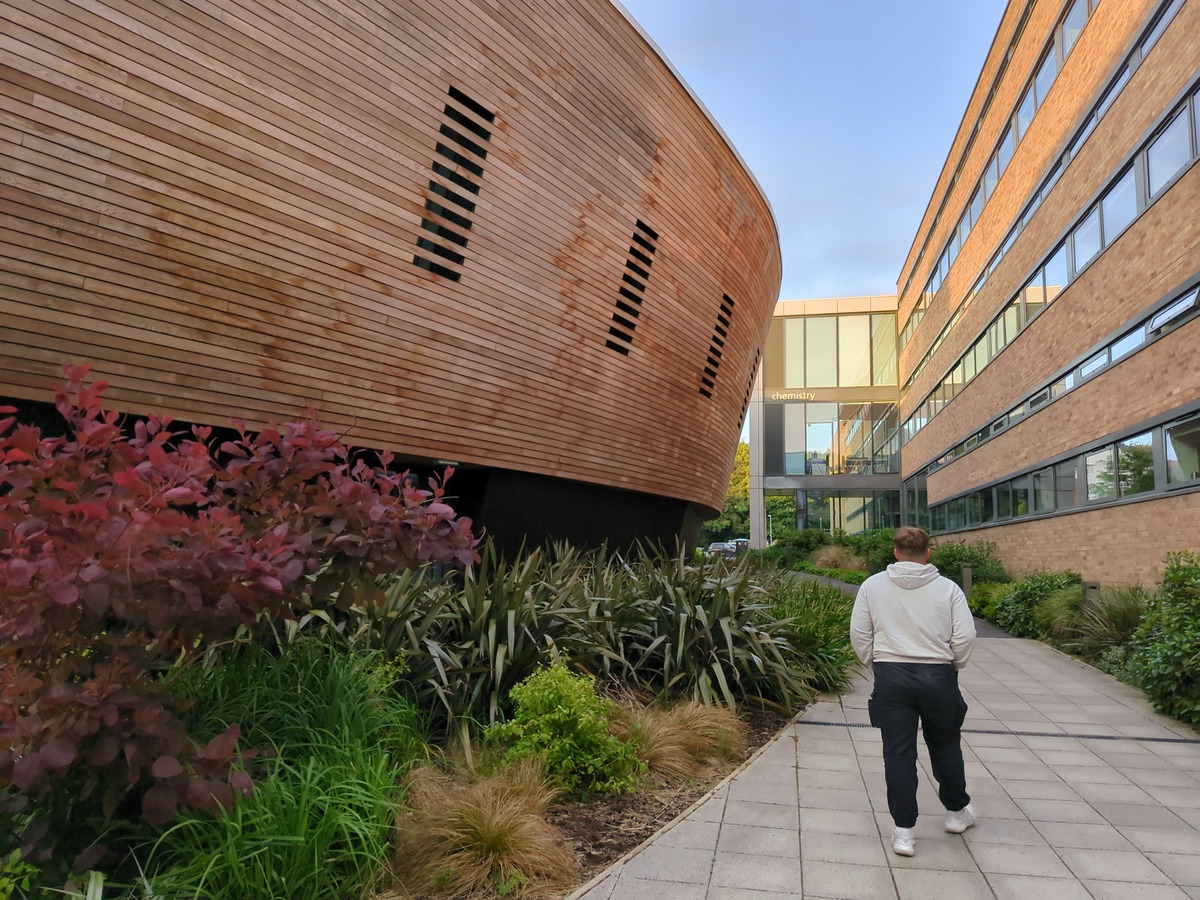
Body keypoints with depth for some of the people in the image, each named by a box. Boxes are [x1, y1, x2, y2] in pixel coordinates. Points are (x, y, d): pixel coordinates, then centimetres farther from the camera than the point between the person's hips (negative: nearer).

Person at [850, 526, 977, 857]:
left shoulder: (873, 585, -1)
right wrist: (952, 666, 13)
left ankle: (904, 831, 9)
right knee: (946, 746, 21)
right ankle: (956, 812, 40)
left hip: (891, 677, 0)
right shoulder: (948, 588, -3)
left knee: (898, 753, 6)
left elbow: (859, 634, -1)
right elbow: (965, 636, -4)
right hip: (938, 677, 1)